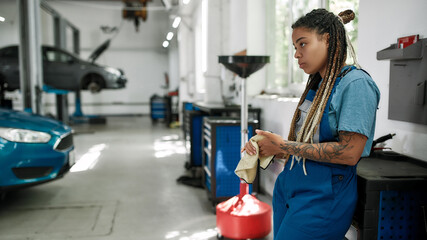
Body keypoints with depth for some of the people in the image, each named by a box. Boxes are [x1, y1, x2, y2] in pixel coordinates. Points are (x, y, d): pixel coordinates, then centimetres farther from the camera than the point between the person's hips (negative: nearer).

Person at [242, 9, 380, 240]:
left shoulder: (355, 84, -14)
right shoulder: (316, 85, 11)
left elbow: (349, 153, -22)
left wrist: (284, 146, -17)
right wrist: (265, 146, -1)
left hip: (323, 196, -8)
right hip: (287, 186, 8)